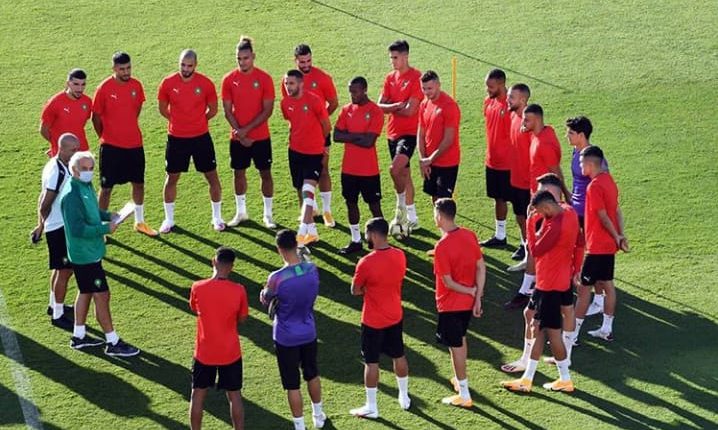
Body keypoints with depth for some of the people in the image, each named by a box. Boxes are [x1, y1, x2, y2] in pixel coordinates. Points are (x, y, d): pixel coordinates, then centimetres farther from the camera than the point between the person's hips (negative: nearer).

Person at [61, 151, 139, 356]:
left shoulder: (86, 186, 5)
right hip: (84, 253, -10)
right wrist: (105, 228, -23)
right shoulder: (72, 195, -26)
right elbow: (77, 228, -29)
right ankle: (112, 343, 5)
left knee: (86, 292, 20)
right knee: (101, 296, -4)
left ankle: (79, 336, 33)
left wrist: (108, 215, 3)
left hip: (90, 251, 10)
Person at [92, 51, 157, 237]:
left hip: (134, 144, 4)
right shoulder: (104, 89, -15)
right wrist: (105, 137, 5)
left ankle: (139, 222, 30)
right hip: (111, 146, -4)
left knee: (139, 183, 14)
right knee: (106, 187, 3)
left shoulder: (136, 85, -3)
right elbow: (96, 117, -4)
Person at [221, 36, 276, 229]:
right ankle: (241, 212, 26)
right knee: (239, 173, 11)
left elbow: (268, 110, -10)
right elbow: (227, 110, -1)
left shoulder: (264, 78, -8)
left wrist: (247, 129, -16)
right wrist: (239, 133, -11)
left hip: (260, 137, -2)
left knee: (265, 173, 3)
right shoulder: (229, 80, -2)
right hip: (238, 138, 2)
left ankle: (268, 215, 14)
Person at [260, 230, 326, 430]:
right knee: (312, 374, 26)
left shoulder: (277, 278, -26)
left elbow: (264, 299, -6)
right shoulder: (312, 269, -12)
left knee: (292, 384, 8)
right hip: (309, 333, 5)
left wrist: (264, 293, 15)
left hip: (286, 338, -5)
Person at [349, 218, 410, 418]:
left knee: (371, 362, 6)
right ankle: (404, 397, 35)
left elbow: (355, 291, -12)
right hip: (396, 317, 6)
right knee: (399, 356, 20)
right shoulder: (400, 256, -6)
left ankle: (371, 407, 15)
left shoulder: (366, 263, -24)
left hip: (373, 322, -6)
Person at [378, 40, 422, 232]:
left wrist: (391, 108, -3)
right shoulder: (390, 78, 9)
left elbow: (410, 110, -17)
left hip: (409, 132, -8)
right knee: (404, 173, 13)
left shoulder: (416, 77, -12)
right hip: (393, 132, 8)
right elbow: (380, 106, 3)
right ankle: (411, 218, 22)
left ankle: (402, 207, -1)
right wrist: (396, 106, -16)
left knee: (395, 169, -23)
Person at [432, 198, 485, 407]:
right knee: (460, 340, 26)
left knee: (456, 346, 4)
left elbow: (448, 282, -21)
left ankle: (464, 395, 12)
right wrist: (478, 297, -2)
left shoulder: (442, 247, -25)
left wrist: (472, 291, -8)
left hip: (450, 304, -7)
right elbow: (481, 267, -2)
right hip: (468, 303, 7)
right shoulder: (469, 235, -4)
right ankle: (460, 380, 42)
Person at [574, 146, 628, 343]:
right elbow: (617, 210, 9)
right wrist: (621, 235, 4)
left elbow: (604, 217, -19)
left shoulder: (594, 186, -21)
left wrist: (616, 237, -9)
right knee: (607, 284, 15)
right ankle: (606, 329, 22)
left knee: (584, 287, -4)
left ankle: (573, 333, -1)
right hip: (609, 245, 9)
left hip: (597, 246, -9)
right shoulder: (608, 179, 7)